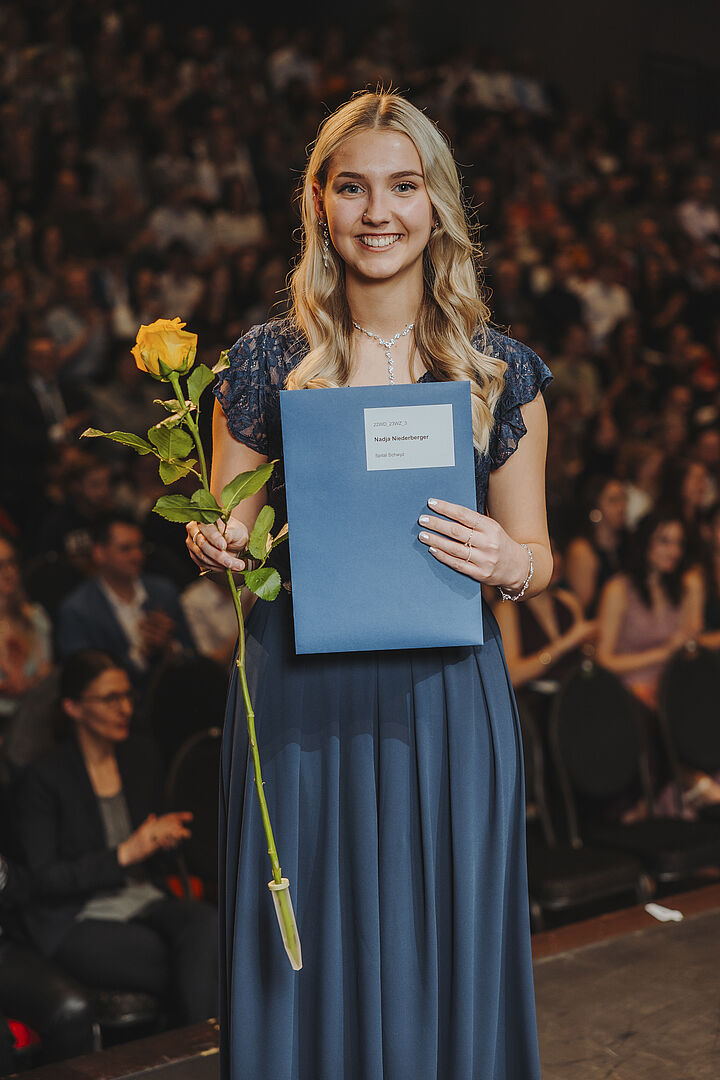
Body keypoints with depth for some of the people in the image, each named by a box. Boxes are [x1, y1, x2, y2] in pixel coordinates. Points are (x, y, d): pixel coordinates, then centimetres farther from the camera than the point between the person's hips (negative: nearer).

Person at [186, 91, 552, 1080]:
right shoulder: (264, 362, 2)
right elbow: (229, 535, 11)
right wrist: (215, 545, -11)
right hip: (300, 705, 0)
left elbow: (537, 556, 8)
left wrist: (505, 561, -14)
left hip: (446, 701, 0)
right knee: (306, 966, 9)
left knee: (443, 964, 9)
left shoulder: (502, 370, 3)